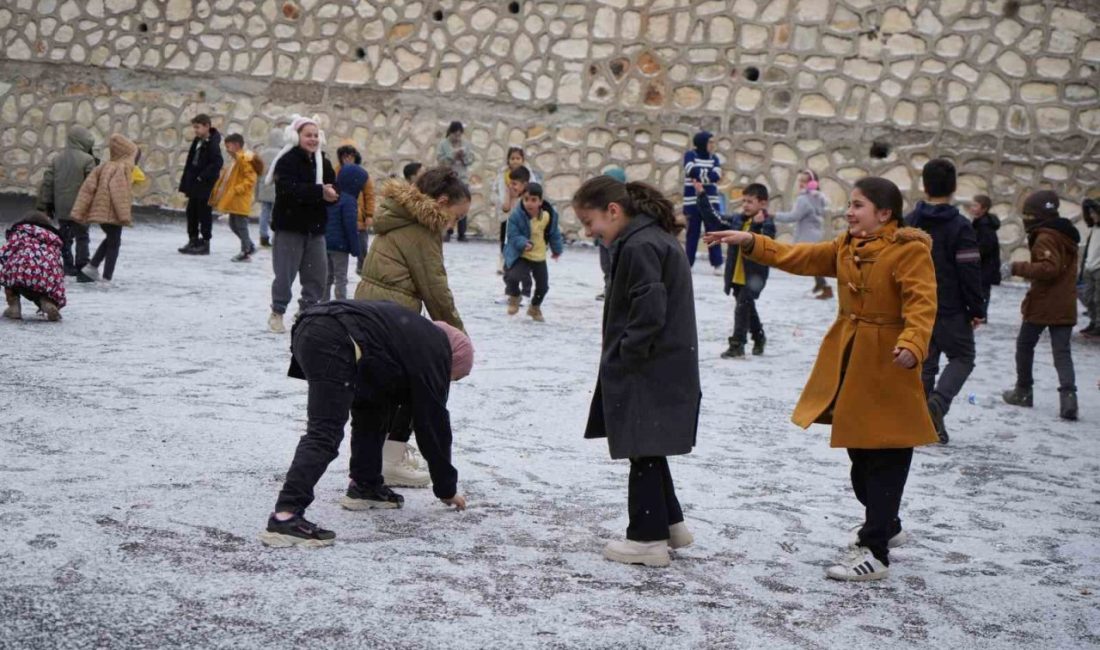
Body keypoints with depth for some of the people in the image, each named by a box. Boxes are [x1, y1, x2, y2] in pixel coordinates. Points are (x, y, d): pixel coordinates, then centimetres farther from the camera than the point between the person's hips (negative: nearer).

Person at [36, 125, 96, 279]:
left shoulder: (56, 159, 7)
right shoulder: (87, 160, -10)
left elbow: (47, 183, 6)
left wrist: (45, 204, 12)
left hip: (61, 208, 5)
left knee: (65, 237, 18)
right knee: (82, 238, 1)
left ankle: (69, 266, 23)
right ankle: (81, 271, -3)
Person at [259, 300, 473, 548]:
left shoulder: (418, 334, 32)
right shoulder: (433, 353, 8)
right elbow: (434, 423, 11)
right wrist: (447, 489, 21)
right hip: (334, 343, -10)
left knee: (371, 408, 25)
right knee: (325, 434, -15)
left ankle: (365, 487, 30)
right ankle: (285, 516, -25)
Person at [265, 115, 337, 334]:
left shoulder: (323, 162, 11)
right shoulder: (287, 160, -9)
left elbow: (333, 190, 4)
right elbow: (289, 189, -25)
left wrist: (331, 194, -20)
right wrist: (319, 192, -31)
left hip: (315, 226, 6)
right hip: (290, 224, -6)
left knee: (318, 272, 7)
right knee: (286, 272, -2)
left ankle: (306, 310, 22)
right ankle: (277, 313, 13)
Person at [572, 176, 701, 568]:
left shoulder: (639, 246, -18)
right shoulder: (656, 238, 13)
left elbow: (649, 312, -24)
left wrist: (624, 357, -15)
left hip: (647, 372, -10)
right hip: (667, 369, 10)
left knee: (643, 452, -1)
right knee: (649, 450, 20)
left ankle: (648, 539, 7)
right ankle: (669, 524, 29)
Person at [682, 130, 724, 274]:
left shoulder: (714, 158, 9)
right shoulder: (690, 155, 0)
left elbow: (716, 176, -8)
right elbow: (693, 171, -18)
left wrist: (700, 174, -15)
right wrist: (708, 173, -11)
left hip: (711, 201, 3)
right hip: (693, 201, -3)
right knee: (692, 233, 2)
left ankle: (717, 264, 0)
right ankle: (688, 263, 9)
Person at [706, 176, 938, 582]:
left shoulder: (911, 252, -15)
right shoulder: (847, 247, 9)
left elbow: (922, 304, -25)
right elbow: (800, 257, 10)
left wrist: (911, 345, -41)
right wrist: (750, 242, 2)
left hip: (888, 367, -8)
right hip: (847, 361, 9)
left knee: (884, 459, -2)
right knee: (860, 453, 20)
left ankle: (874, 552, 3)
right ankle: (886, 527, 40)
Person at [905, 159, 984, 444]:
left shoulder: (908, 223, 4)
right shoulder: (960, 226, -12)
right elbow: (970, 272, -12)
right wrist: (977, 310, -3)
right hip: (951, 310, -4)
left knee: (925, 362, 12)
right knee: (962, 358, 10)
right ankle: (938, 402, -15)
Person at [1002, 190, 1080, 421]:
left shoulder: (1045, 238, -15)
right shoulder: (1066, 235, 15)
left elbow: (1048, 268, -26)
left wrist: (1017, 268, -23)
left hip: (1042, 305, -7)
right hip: (1065, 306, 7)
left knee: (1025, 345, 12)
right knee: (1062, 352, 0)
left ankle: (1023, 391, 22)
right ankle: (1068, 396, -17)